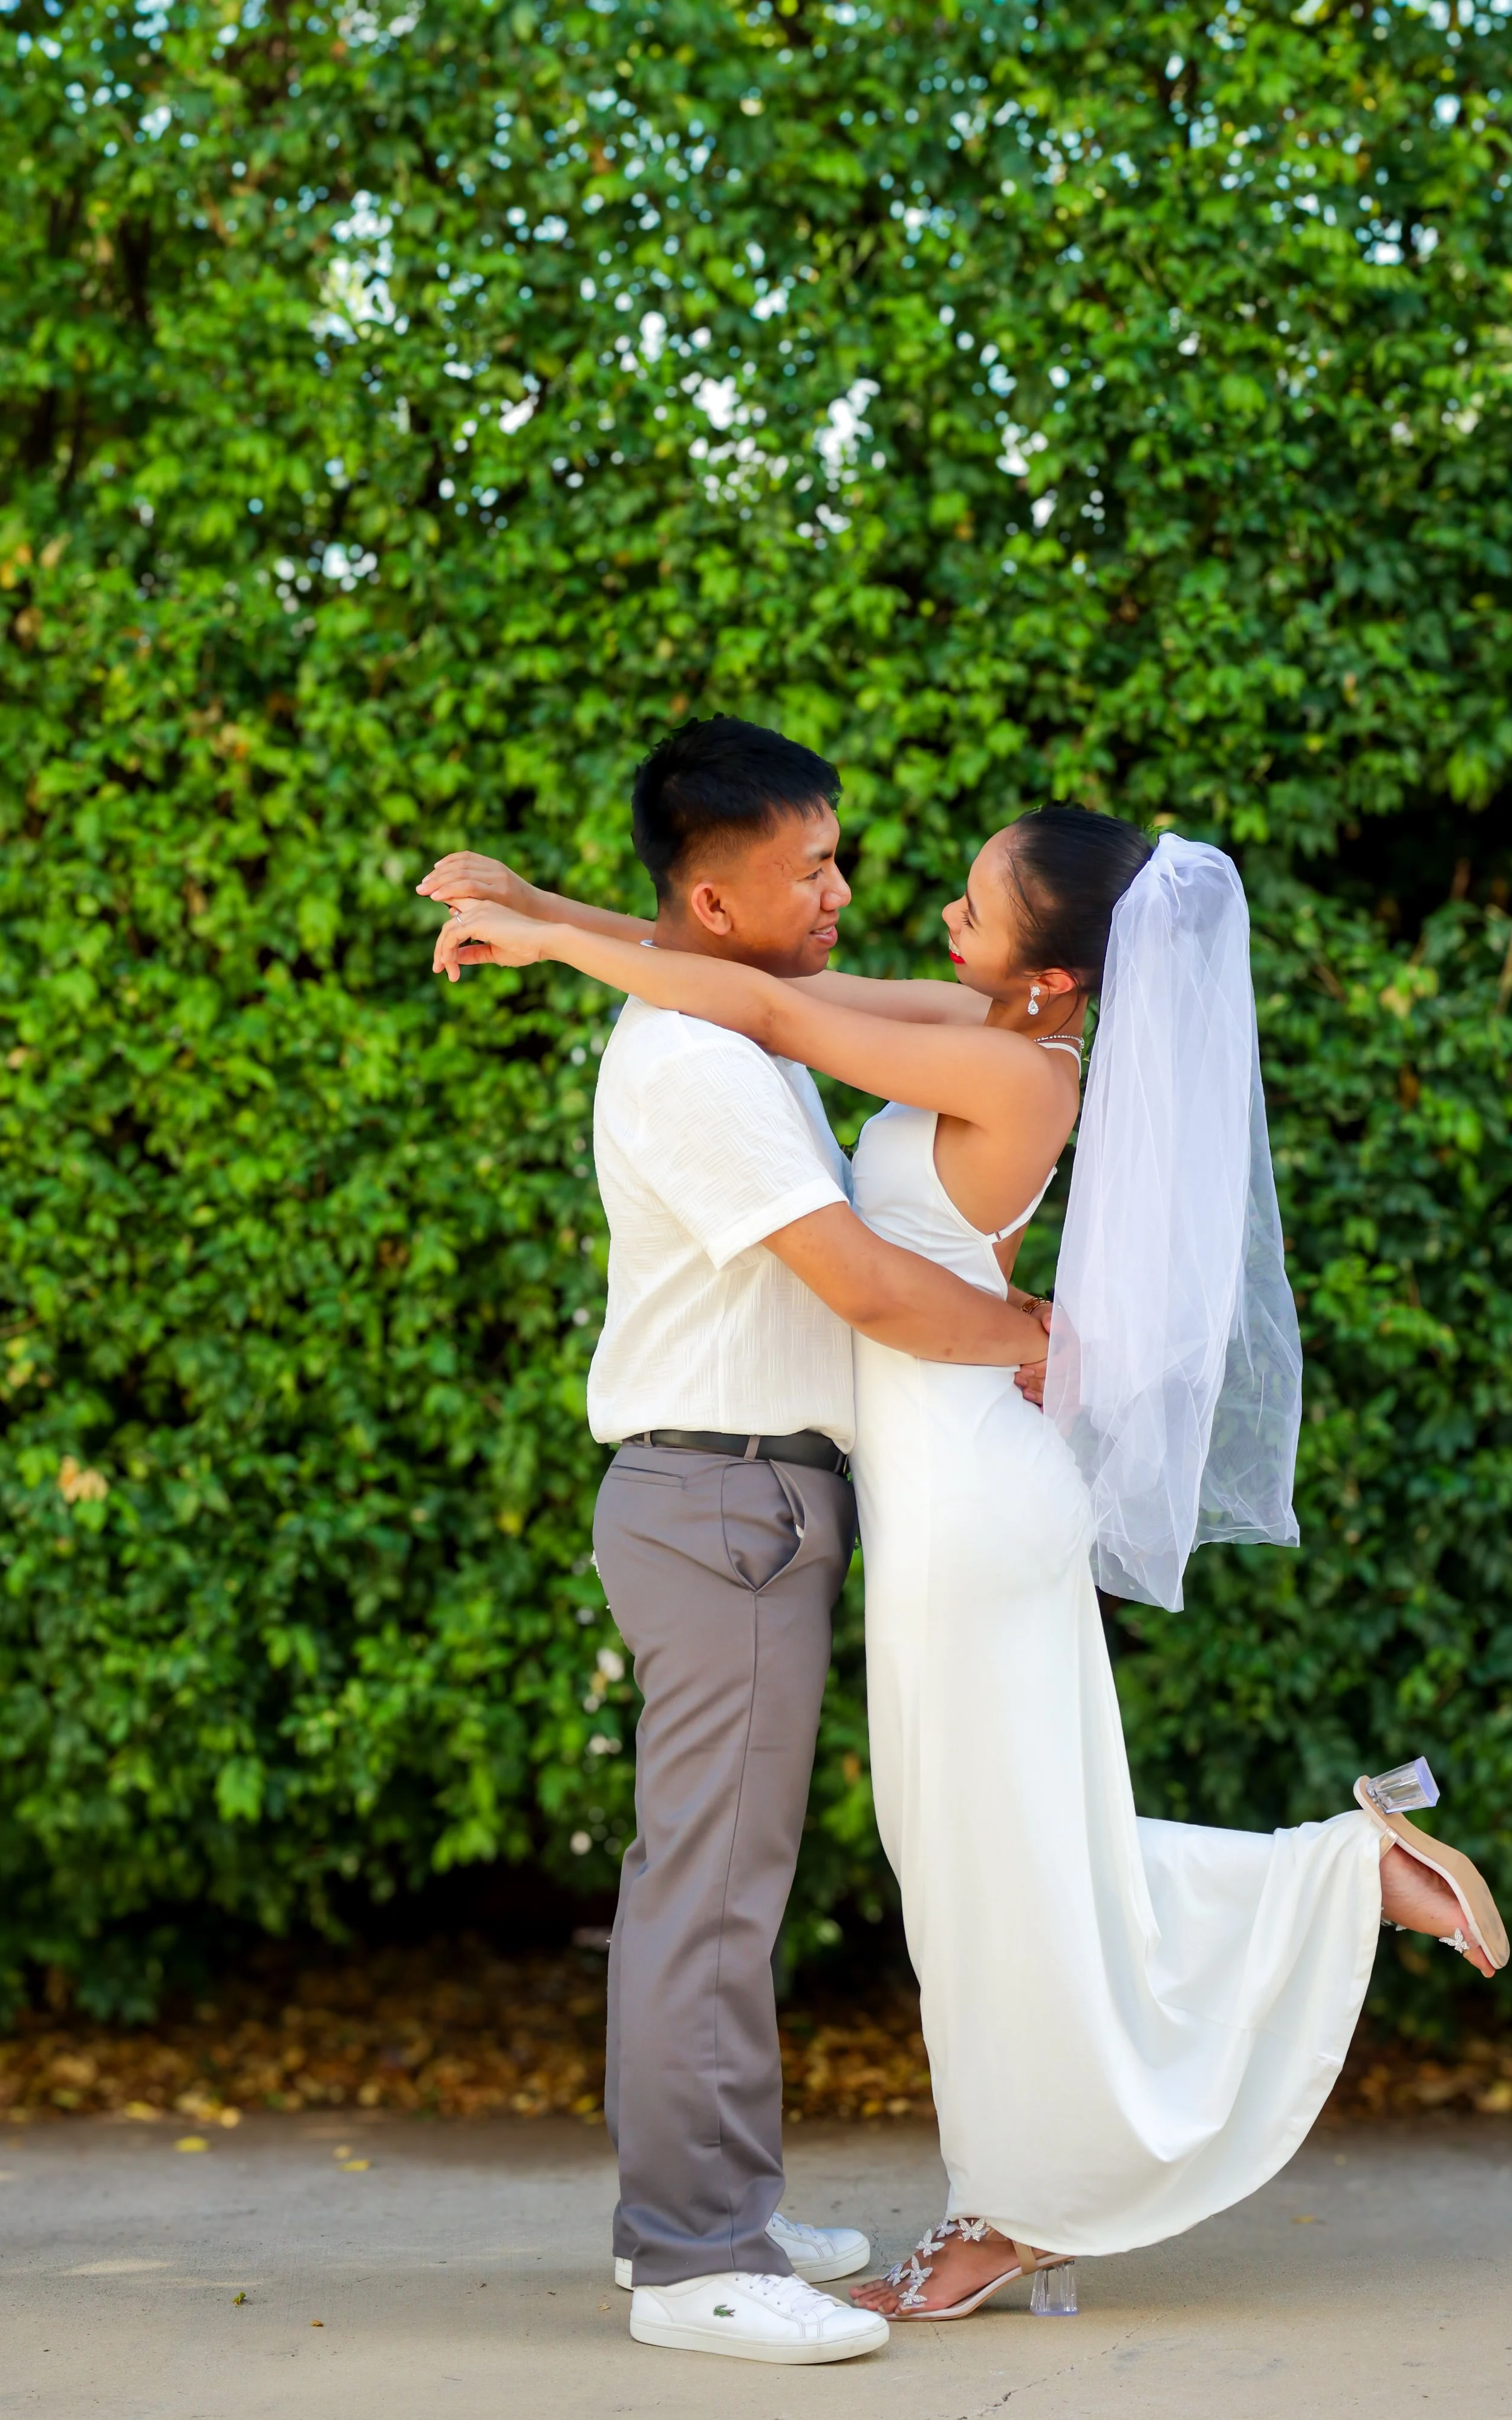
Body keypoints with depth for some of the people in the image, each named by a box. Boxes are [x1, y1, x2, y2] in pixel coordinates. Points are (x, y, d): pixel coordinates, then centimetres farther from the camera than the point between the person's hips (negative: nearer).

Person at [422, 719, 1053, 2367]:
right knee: (714, 1880, -9)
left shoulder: (740, 1036, 16)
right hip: (729, 1502, -11)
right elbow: (866, 1288, -21)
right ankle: (696, 2259, -6)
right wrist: (1034, 1339, -7)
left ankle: (693, 2210, 22)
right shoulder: (696, 1066, -18)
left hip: (738, 1503, 11)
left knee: (698, 1871, 14)